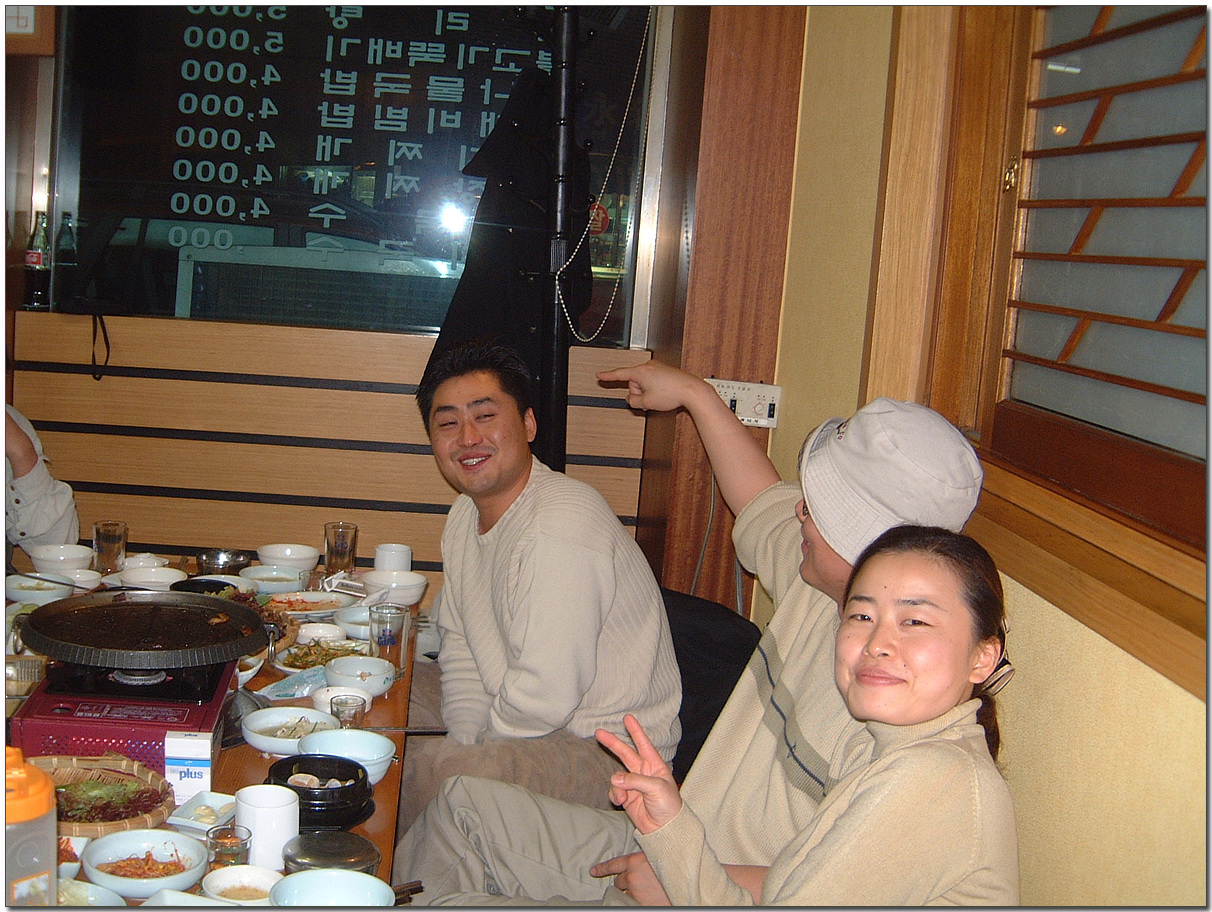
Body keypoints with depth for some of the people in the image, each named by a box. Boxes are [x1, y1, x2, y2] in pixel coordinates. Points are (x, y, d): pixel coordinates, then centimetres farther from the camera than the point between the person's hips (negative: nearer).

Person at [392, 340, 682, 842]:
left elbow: (546, 698, -27)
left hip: (606, 748, -9)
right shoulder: (465, 516, 6)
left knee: (435, 771, -26)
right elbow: (460, 649, 12)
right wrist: (469, 742, -4)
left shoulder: (560, 528, -26)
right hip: (518, 725, 9)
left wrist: (474, 753, -10)